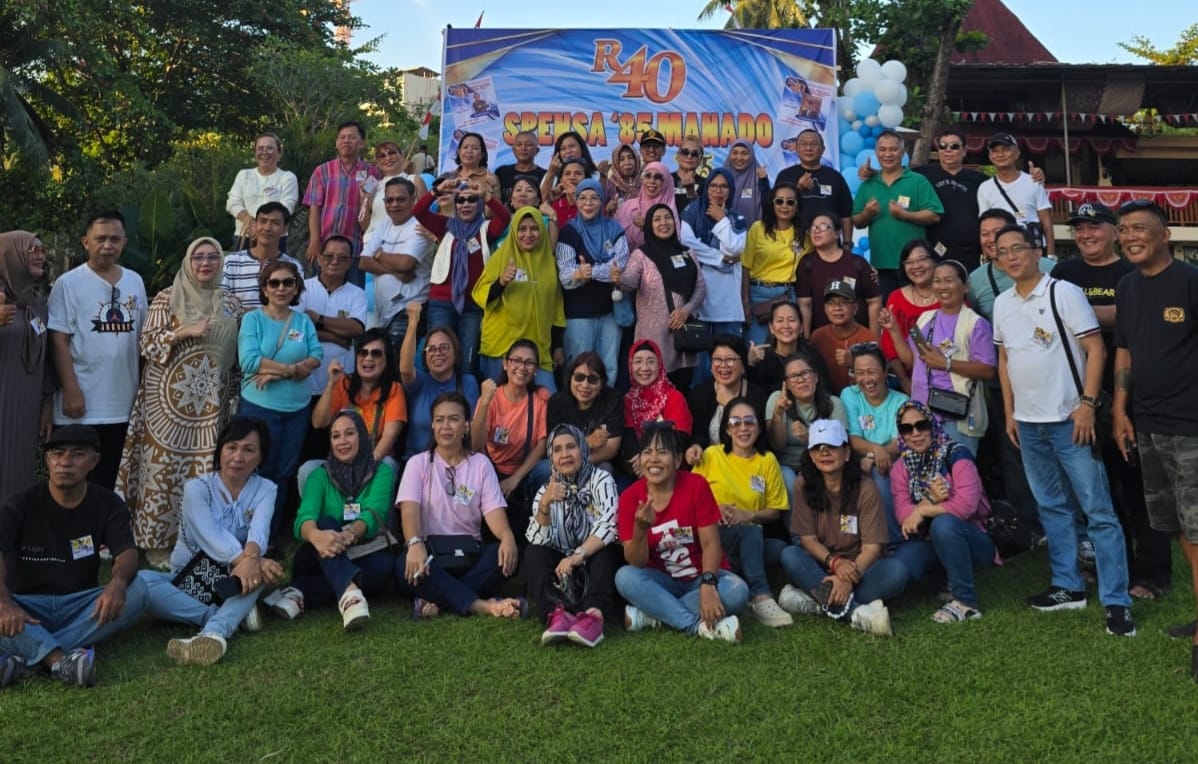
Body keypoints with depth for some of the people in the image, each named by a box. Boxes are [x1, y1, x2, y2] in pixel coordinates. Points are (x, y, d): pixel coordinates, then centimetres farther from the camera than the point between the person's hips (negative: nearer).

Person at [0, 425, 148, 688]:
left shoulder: (108, 505, -1)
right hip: (27, 605, -1)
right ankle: (61, 661, -44)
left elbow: (127, 552, -15)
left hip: (78, 606, 1)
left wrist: (117, 582, -41)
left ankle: (24, 657, -33)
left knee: (135, 590, -28)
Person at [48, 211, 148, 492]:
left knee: (112, 481, 14)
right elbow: (59, 340, -8)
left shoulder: (135, 281, 9)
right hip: (83, 404, -4)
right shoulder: (68, 283, -5)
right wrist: (70, 391, -14)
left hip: (124, 403, 4)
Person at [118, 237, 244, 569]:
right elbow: (147, 344, -5)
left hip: (211, 403, 3)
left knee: (207, 471, 3)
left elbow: (237, 354, 13)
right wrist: (184, 332, -17)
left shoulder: (231, 304, 10)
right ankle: (158, 543, 8)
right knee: (164, 468, -2)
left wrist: (236, 397, 10)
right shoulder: (167, 298, 1)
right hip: (170, 399, -3)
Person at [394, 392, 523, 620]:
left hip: (470, 555, 2)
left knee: (506, 554, -29)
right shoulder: (418, 463, 5)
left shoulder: (481, 463, 8)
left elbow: (493, 511, -5)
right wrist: (415, 543, -34)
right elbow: (409, 509, -11)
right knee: (407, 563, -35)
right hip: (430, 551, -1)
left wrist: (507, 536, -30)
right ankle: (484, 606, -39)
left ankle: (436, 601, -30)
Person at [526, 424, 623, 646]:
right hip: (562, 569, 3)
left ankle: (595, 615, -54)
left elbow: (609, 525, -21)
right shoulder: (546, 491, 5)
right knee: (532, 552, -22)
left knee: (605, 547, -31)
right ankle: (557, 614, -47)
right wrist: (545, 505, -28)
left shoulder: (601, 479, -3)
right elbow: (539, 540, -10)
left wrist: (579, 555, -35)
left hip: (598, 564, -2)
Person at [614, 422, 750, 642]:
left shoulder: (696, 485, -14)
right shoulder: (630, 497, -11)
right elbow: (637, 564, -13)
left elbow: (710, 543, -15)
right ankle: (700, 625, -30)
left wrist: (708, 585, -32)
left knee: (736, 591, -31)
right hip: (663, 582, 1)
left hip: (702, 577, -1)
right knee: (625, 577, -28)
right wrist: (640, 529, -33)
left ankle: (651, 614, -22)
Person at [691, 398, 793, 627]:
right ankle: (760, 598, -39)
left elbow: (775, 512, 8)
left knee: (780, 549, -28)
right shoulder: (711, 455, 1)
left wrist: (750, 515, -12)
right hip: (714, 534, -3)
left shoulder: (767, 460, 6)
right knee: (751, 532, -34)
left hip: (751, 540, 3)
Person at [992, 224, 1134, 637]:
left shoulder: (1064, 293, -9)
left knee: (1098, 511, -3)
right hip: (1028, 423, 6)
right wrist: (1009, 412, 13)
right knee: (1052, 508, 14)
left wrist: (1087, 404, -17)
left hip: (1069, 420, -6)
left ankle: (1116, 601, 2)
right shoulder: (1002, 303, 10)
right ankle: (1068, 587, 24)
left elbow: (1095, 348, -11)